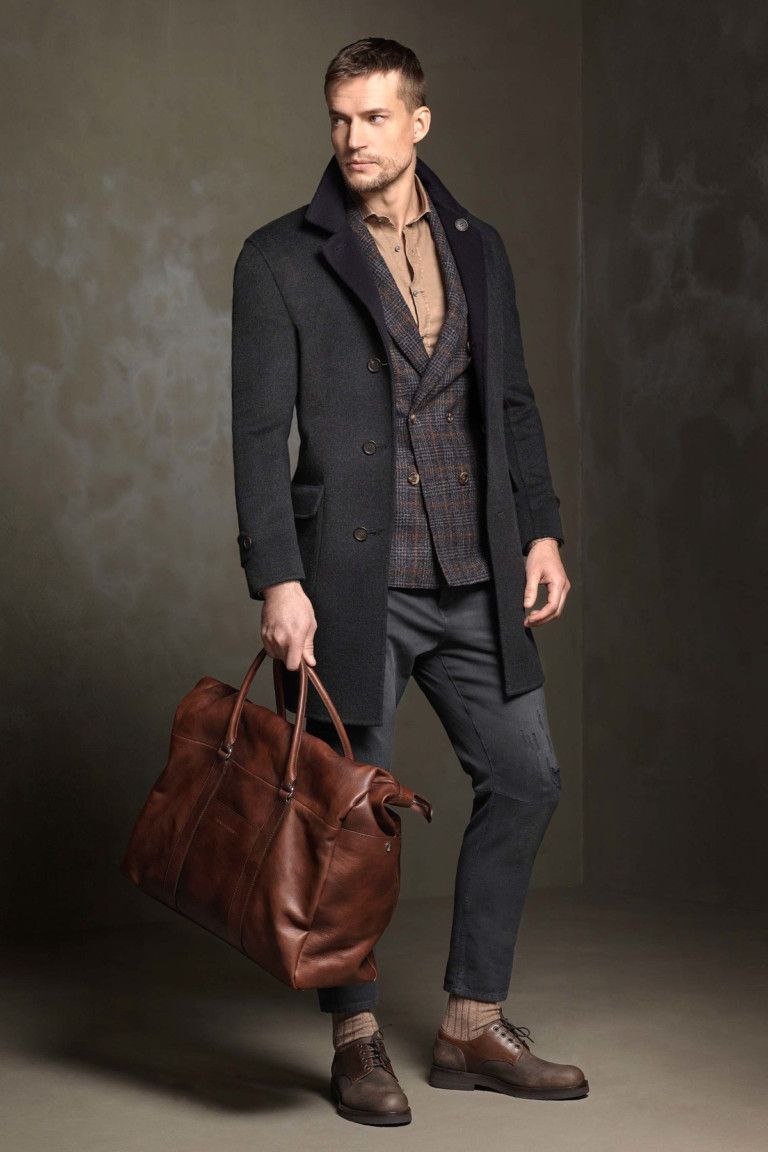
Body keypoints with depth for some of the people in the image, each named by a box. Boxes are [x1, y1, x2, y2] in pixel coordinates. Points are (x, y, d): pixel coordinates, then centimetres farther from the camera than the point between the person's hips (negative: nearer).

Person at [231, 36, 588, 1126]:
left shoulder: (477, 247, 11)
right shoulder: (281, 258, -3)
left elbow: (512, 401, 16)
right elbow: (261, 430, -8)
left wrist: (542, 528, 7)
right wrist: (276, 581, -15)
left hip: (475, 577, 5)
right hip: (353, 580, -5)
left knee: (526, 778, 7)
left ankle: (475, 1026, 21)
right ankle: (358, 1042, 19)